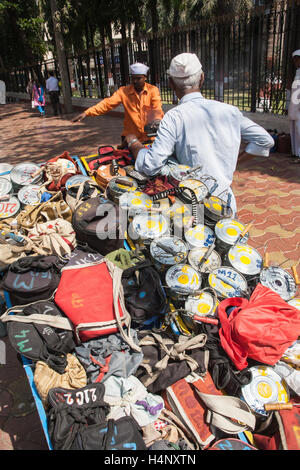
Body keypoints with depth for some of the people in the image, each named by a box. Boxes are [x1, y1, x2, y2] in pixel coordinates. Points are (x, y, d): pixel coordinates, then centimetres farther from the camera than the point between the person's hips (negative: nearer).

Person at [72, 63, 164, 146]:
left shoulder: (153, 90, -3)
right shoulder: (123, 91, -1)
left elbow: (157, 108, -16)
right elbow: (107, 103, -9)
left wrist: (157, 120, -41)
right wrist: (87, 113, -23)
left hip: (149, 136, -1)